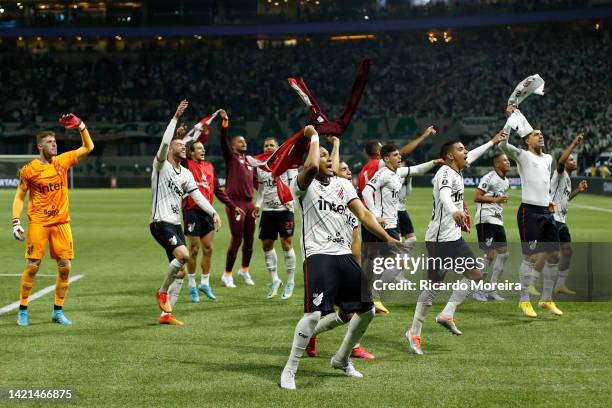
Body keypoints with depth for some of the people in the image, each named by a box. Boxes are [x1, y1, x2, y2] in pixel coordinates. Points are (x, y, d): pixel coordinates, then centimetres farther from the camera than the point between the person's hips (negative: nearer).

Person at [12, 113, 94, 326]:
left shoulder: (62, 161, 5)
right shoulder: (29, 169, -3)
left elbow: (88, 147, 8)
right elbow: (19, 197, 2)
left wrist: (80, 126, -4)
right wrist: (16, 222, -6)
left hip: (61, 222, 3)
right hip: (38, 223, -3)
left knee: (65, 267, -1)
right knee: (32, 266, -4)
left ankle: (58, 311, 11)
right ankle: (22, 310, 10)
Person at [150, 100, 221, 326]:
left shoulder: (186, 174, 15)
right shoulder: (161, 165, -5)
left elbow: (198, 195, 12)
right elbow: (165, 142, -21)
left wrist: (214, 213, -1)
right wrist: (175, 117, -21)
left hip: (176, 224, 8)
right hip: (160, 223, -8)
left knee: (179, 269, 5)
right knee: (183, 255, -26)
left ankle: (166, 313, 11)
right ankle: (162, 291, -4)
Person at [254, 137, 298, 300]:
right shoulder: (260, 166, 12)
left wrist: (291, 200, -20)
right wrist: (258, 205, 8)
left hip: (284, 208, -5)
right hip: (267, 210, 5)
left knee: (286, 243, -5)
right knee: (266, 244, 4)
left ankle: (290, 282, 6)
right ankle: (274, 280, 17)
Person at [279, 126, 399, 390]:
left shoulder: (343, 184, 16)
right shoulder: (304, 185, -3)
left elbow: (363, 214, 9)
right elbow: (311, 166, -25)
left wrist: (387, 238, -2)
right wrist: (314, 136, -9)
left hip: (344, 254, 7)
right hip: (318, 256, -7)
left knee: (366, 310, 9)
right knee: (314, 314, -20)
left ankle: (342, 359, 30)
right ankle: (289, 370, -5)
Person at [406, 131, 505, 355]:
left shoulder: (456, 171, 13)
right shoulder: (446, 172, -15)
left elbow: (471, 156, 36)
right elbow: (444, 195, -38)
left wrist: (492, 142, 46)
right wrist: (454, 211, -57)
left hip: (454, 238, 10)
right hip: (439, 239, -10)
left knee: (475, 273, 7)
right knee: (434, 285, -7)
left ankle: (447, 315, 8)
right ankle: (414, 332, 2)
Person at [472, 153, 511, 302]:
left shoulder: (506, 182, 16)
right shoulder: (489, 178, -10)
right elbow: (476, 197, -15)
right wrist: (495, 199, -20)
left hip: (497, 220, 9)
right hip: (485, 219, -9)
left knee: (504, 253, 4)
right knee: (489, 254, -10)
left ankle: (492, 290, 11)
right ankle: (477, 290, 2)